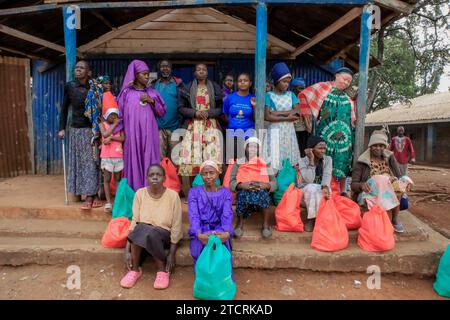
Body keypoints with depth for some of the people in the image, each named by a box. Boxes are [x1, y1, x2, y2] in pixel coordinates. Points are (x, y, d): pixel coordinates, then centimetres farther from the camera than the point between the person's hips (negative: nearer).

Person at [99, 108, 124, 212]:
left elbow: (123, 138, -4)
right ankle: (108, 202, 6)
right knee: (107, 179, 1)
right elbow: (105, 134, -14)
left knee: (117, 179, 7)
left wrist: (111, 137, -16)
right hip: (106, 156, -1)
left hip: (119, 156, 1)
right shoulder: (102, 124, 5)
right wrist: (114, 124, -8)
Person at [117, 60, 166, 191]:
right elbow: (120, 114, 4)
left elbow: (162, 112, 9)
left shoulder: (152, 92, 11)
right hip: (132, 133, -2)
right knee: (134, 160, -1)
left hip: (149, 133, 2)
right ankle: (135, 191, 7)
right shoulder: (126, 92, 5)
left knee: (149, 161, 0)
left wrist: (151, 101, -6)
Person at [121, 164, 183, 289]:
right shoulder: (140, 193, -3)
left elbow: (176, 226, -10)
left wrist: (172, 254, -14)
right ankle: (135, 269, -13)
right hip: (143, 233, 2)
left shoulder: (173, 195, -10)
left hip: (164, 235, -2)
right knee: (141, 228, -33)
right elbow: (134, 221, -6)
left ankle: (163, 270, -13)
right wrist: (127, 250, -14)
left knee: (150, 233, -35)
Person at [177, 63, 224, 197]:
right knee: (190, 157, -7)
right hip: (192, 126, 0)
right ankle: (188, 193, 0)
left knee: (211, 156, -7)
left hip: (211, 126, 1)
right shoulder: (187, 88, 10)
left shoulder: (215, 88, 11)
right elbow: (181, 108, 5)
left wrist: (208, 113, -10)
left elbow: (221, 108, 8)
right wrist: (195, 112, -11)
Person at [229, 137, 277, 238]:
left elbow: (274, 183, 4)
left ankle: (266, 224, -16)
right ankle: (240, 223, -13)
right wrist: (242, 185, -24)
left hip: (262, 193, 1)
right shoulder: (238, 163, 11)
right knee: (243, 194, -37)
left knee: (262, 193, -36)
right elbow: (232, 183, -2)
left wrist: (265, 185, -19)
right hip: (244, 192, 0)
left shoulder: (265, 164, 13)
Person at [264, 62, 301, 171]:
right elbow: (267, 116, -13)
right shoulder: (269, 95, -2)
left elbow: (297, 112, -3)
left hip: (289, 131, 4)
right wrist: (287, 118, -13)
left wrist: (279, 113, -12)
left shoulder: (291, 95, 10)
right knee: (274, 163, -6)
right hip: (275, 132, -4)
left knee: (289, 162, 6)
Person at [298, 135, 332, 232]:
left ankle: (311, 219, -19)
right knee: (312, 188, -35)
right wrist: (311, 160, -24)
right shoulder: (303, 161, -9)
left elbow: (327, 176, -18)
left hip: (321, 191, 2)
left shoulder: (328, 159, -1)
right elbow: (308, 180, -23)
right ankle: (312, 218, -22)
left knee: (322, 189, -34)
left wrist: (325, 187, -40)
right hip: (306, 192, -1)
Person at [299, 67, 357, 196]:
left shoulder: (348, 97, 18)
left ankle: (343, 191, 14)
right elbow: (303, 95, 0)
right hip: (326, 133, -4)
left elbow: (353, 119, 21)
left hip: (344, 134, 4)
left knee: (343, 161, 4)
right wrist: (308, 113, -4)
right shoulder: (323, 88, 4)